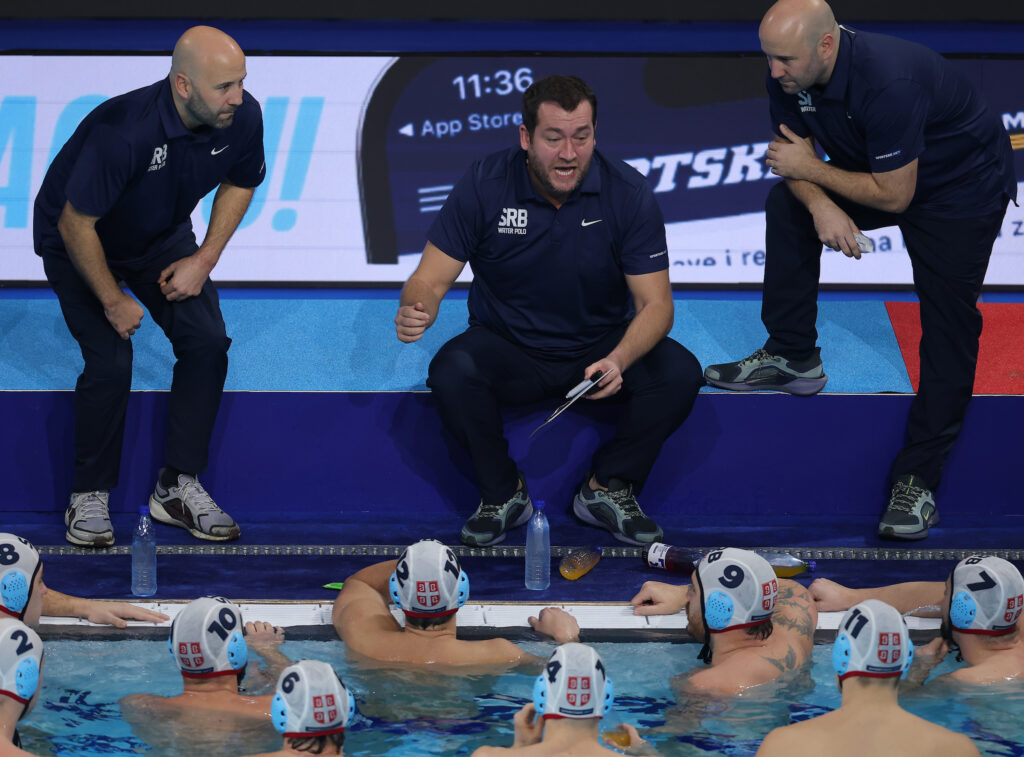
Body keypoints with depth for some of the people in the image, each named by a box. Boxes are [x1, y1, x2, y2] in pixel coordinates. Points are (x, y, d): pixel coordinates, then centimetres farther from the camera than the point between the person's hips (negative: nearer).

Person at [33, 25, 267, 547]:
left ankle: (178, 487, 2)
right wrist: (113, 301, -18)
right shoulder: (123, 131, -40)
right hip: (79, 244, -5)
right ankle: (89, 496, 1)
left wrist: (205, 259, -8)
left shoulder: (243, 118, -22)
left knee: (207, 341, -11)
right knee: (110, 361, -19)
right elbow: (76, 224, -29)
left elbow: (240, 183, 1)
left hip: (163, 239, 5)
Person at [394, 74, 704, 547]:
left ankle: (607, 488, -3)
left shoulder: (627, 193, -13)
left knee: (679, 372, -26)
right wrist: (417, 310, -37)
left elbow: (655, 302, -12)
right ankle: (503, 492, -6)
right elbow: (431, 279, -11)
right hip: (507, 346, -1)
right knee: (450, 372, -32)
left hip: (600, 350, 1)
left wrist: (619, 360, -33)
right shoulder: (483, 186, -13)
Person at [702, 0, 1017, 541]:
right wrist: (821, 205, -27)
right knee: (787, 205, 2)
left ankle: (917, 480, -9)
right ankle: (792, 357, 12)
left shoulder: (888, 81, -39)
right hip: (876, 173, 8)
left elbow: (894, 195, -32)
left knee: (948, 329, -12)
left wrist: (811, 170, -22)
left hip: (962, 190, -8)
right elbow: (794, 156, -5)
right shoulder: (790, 73, -15)